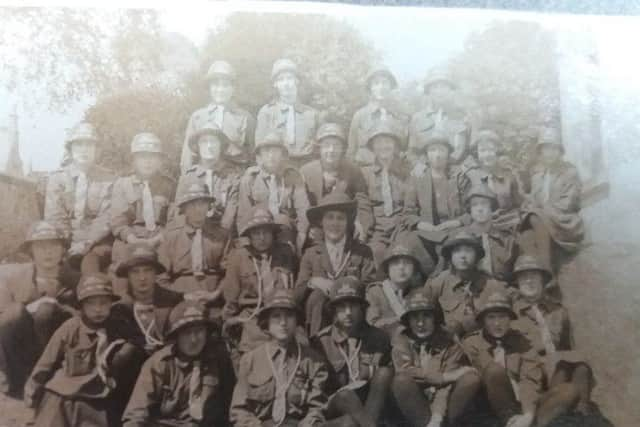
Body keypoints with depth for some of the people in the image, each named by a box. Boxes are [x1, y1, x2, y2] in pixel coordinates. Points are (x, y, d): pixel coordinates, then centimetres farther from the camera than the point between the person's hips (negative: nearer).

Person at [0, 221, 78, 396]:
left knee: (47, 309, -27)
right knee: (17, 312, -28)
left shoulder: (74, 281, -2)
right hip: (16, 346, 1)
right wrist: (29, 308, -22)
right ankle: (17, 383, -18)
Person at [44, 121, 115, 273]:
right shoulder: (57, 178, 8)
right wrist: (70, 245, -14)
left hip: (96, 241, -2)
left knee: (91, 257, -31)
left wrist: (86, 244, -19)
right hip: (65, 242, 2)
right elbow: (54, 217, 0)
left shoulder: (108, 179, 2)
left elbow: (106, 218, -5)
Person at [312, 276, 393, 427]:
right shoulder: (322, 341, -2)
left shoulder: (378, 337, 4)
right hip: (335, 407, -2)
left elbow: (388, 378, 4)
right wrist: (343, 391, -13)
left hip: (373, 403, 2)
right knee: (344, 396, -34)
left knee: (384, 372, -23)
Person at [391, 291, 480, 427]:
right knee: (402, 380, -30)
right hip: (414, 402, -1)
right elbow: (405, 371, -18)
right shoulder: (401, 339, -3)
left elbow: (446, 384, -15)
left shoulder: (449, 342, -6)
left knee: (471, 378, -22)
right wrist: (442, 377, -20)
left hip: (443, 405, 1)